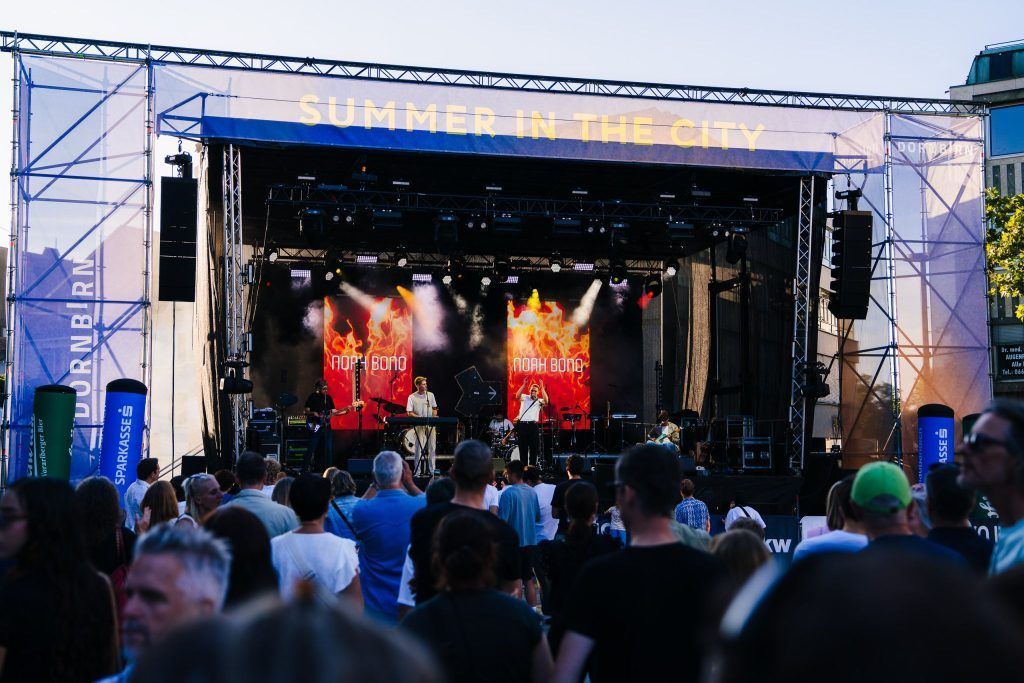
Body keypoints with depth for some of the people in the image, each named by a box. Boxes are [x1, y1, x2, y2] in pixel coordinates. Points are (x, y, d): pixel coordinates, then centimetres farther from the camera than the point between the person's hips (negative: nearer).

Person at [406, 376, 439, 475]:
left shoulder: (430, 395, 9)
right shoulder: (412, 397, -2)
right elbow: (409, 413, -4)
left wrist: (434, 416, -4)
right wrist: (420, 418, -18)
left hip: (431, 425, 4)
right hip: (419, 426, -4)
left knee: (432, 447, 4)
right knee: (419, 448, -6)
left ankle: (432, 470, 11)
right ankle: (417, 471, -2)